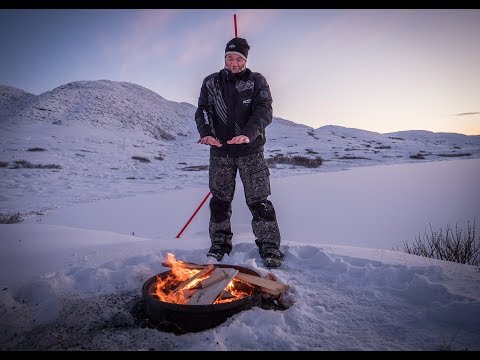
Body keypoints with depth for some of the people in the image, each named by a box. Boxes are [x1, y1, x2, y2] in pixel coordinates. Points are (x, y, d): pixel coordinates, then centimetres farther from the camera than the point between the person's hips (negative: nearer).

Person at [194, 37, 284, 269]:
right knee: (219, 200, 7)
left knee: (259, 201, -2)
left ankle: (270, 248, 10)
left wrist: (248, 134, -30)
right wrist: (206, 133, -20)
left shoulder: (257, 81, 3)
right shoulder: (211, 82, 10)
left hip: (251, 151, -2)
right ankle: (219, 244, 24)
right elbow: (202, 110, 2)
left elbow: (264, 111, -11)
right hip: (220, 152, 2)